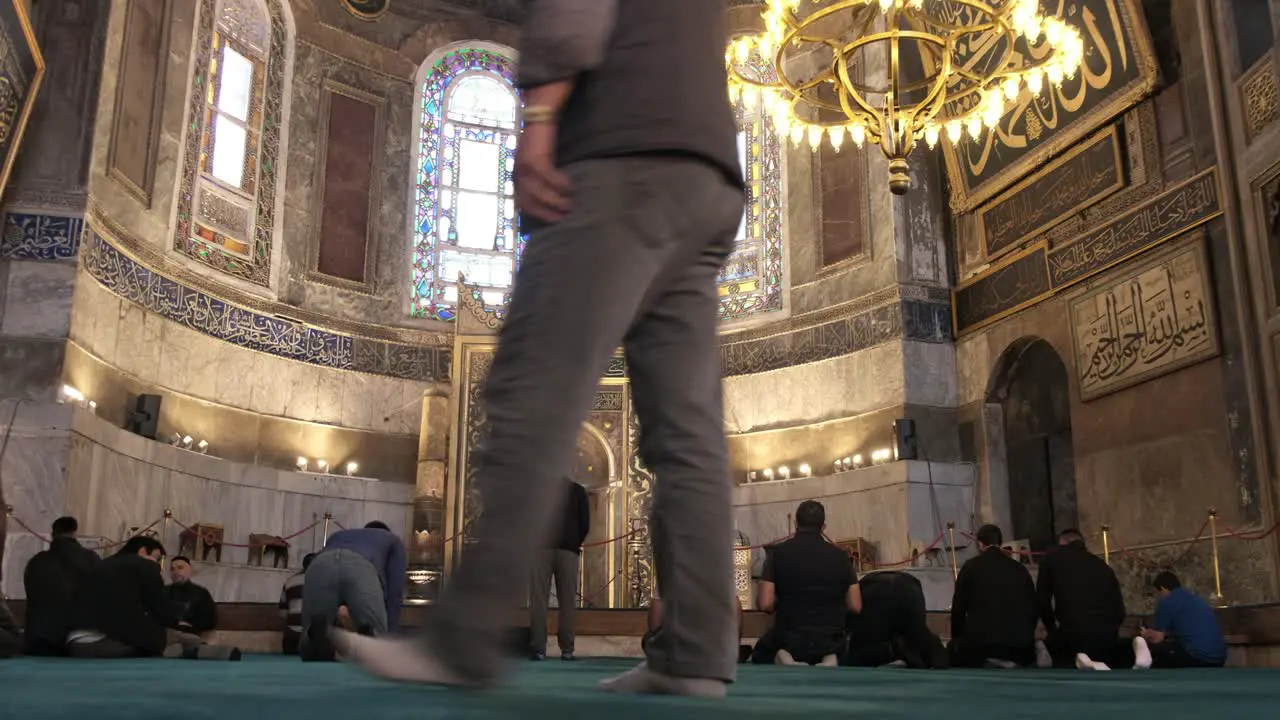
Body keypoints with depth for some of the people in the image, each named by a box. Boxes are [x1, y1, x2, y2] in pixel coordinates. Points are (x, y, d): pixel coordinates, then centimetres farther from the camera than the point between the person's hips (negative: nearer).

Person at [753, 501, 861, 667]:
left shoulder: (779, 552, -6)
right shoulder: (840, 556, -1)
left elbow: (764, 604, -11)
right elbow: (855, 606, -1)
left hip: (789, 640, -1)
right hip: (830, 642, 1)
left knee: (761, 653, 31)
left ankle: (788, 665, -4)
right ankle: (828, 664, -2)